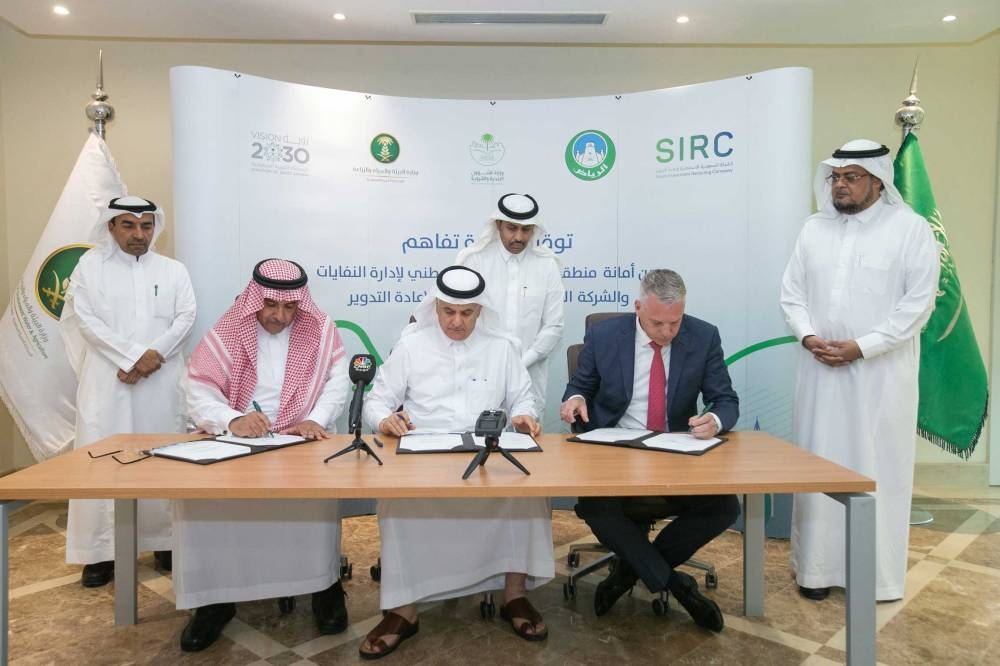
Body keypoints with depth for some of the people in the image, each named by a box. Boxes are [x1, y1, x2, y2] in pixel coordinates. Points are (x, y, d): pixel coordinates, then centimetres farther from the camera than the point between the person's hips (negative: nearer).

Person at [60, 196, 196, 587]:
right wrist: (133, 356, -13)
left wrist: (155, 354, -14)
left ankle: (165, 541, 15)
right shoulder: (90, 265, 6)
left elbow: (185, 318, 2)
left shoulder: (174, 270, 11)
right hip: (108, 379, -1)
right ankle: (101, 550, 7)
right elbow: (86, 319, -4)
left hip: (161, 380, 1)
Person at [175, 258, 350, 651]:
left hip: (299, 443, -1)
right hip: (234, 442, 1)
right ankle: (214, 596, -5)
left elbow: (338, 382, -2)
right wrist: (233, 420, -27)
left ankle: (324, 584, -6)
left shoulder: (320, 331, 3)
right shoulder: (227, 332, 0)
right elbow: (199, 393, -7)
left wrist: (315, 420, -22)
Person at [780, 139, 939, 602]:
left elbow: (918, 302, -9)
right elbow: (792, 291, 9)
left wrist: (861, 346, -16)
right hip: (821, 370, 4)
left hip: (880, 373, -3)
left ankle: (877, 574, 19)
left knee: (877, 469, 4)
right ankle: (818, 565, 19)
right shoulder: (814, 229, 10)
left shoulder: (911, 228, -3)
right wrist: (807, 337, -8)